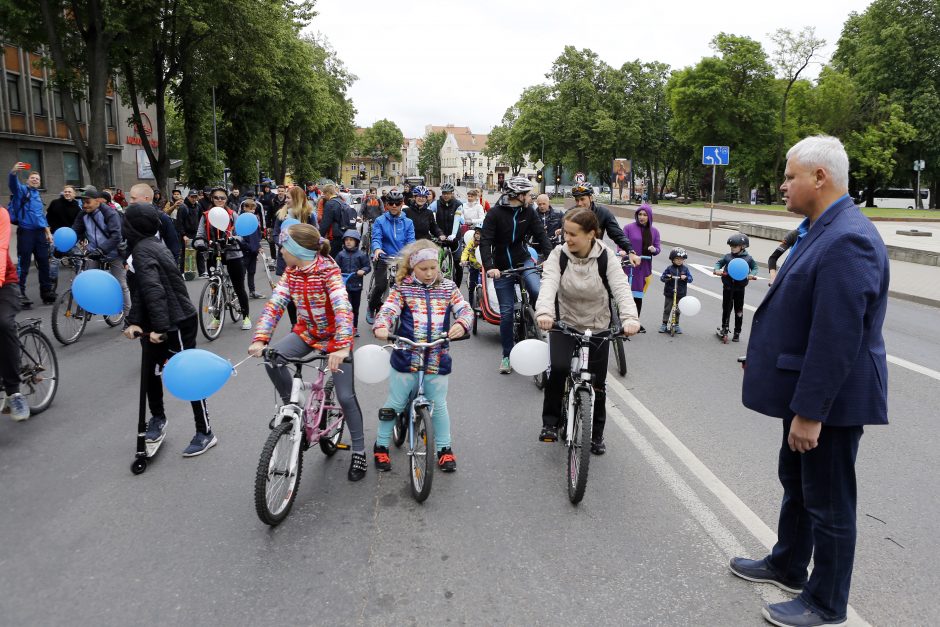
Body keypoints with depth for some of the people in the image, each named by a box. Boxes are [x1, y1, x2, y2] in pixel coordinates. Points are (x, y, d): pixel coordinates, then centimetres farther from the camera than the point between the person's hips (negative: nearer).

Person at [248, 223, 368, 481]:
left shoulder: (328, 270, -23)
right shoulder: (290, 272, -6)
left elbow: (343, 309, -36)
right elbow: (274, 305, -13)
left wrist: (342, 347, -50)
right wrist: (260, 339, -28)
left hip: (334, 337, -5)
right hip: (306, 332, 5)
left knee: (345, 396, -7)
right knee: (272, 358, -22)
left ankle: (359, 451, 12)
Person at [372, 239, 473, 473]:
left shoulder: (448, 288, 4)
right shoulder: (402, 288, -2)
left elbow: (465, 309, -5)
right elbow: (388, 310, -14)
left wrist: (461, 324, -28)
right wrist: (381, 327, -36)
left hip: (437, 360, 1)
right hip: (406, 357, -1)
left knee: (439, 405, 10)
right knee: (393, 404, 9)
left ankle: (444, 448, 27)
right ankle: (381, 446, 27)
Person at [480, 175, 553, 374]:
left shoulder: (528, 211, -3)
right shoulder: (495, 213, -13)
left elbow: (540, 236, -7)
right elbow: (485, 242, -19)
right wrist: (489, 266, -33)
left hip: (523, 260, 2)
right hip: (502, 267, -2)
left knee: (538, 292, -28)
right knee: (506, 311, 2)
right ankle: (507, 355, 17)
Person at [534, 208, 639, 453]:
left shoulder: (606, 257, -14)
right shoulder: (558, 255, -14)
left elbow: (621, 287, -28)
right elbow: (549, 283, -30)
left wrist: (629, 317, -47)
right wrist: (544, 311, -51)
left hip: (598, 328, 1)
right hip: (564, 325, 0)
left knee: (597, 384, 7)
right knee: (559, 368, -25)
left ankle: (597, 434, 29)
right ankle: (550, 422, -4)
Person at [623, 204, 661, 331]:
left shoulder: (654, 231, 10)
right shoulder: (629, 228, -1)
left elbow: (657, 248, 9)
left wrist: (654, 249, -14)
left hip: (644, 268, 3)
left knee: (638, 295, 11)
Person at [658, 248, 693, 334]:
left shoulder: (685, 269, 2)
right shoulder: (669, 268, -2)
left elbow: (690, 279, -2)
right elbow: (661, 277, -2)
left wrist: (685, 277, -23)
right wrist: (666, 277, -24)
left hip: (680, 294, 1)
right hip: (669, 293, -1)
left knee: (677, 310, 9)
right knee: (667, 309, 3)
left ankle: (676, 325, 21)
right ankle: (664, 324, 11)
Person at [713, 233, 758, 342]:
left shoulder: (748, 258, -4)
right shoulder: (728, 257, -3)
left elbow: (755, 267, 7)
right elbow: (719, 262, 10)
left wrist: (752, 275, -11)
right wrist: (717, 270, -9)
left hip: (740, 288, 0)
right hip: (728, 286, 1)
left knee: (739, 310, 9)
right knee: (726, 308, 8)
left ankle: (737, 332, 19)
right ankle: (724, 328, 25)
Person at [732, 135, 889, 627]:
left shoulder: (847, 239, -24)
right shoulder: (822, 229, 8)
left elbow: (836, 337, -28)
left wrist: (809, 411, -25)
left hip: (831, 397, -10)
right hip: (807, 388, 10)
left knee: (828, 502, 7)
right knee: (795, 482, 24)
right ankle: (787, 566, 44)